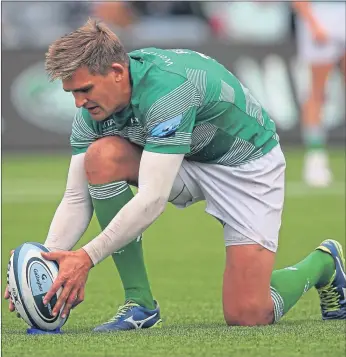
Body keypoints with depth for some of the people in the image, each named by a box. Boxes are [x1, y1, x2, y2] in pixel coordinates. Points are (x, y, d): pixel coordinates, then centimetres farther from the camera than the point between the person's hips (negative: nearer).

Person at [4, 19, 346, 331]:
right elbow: (76, 199, -11)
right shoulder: (93, 107, -14)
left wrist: (87, 257, -40)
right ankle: (139, 304, -14)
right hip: (184, 161, 7)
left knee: (247, 316, -16)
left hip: (247, 163, -7)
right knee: (101, 156, -25)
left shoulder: (168, 87, -37)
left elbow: (152, 199, -41)